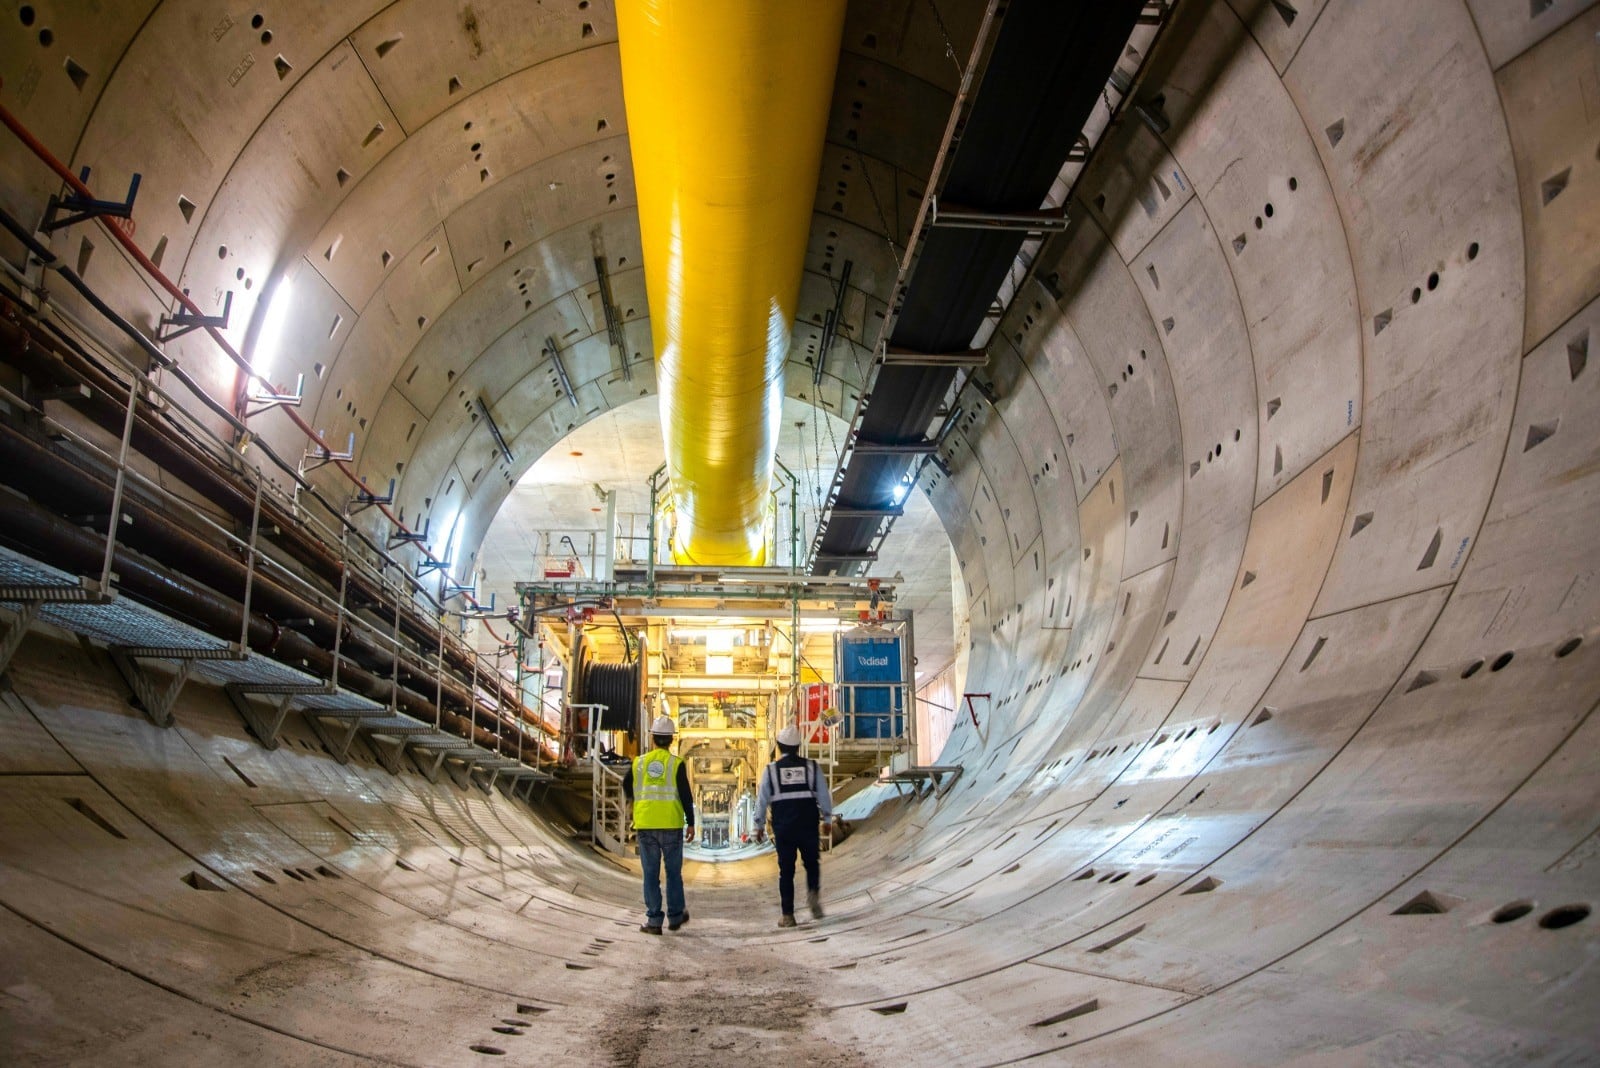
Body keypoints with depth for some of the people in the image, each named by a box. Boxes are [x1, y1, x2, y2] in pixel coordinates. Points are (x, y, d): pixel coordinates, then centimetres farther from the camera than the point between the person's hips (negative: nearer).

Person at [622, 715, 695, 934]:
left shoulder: (638, 762, 2)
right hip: (671, 825, -1)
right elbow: (686, 795, -6)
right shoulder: (676, 763, -6)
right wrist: (691, 823, 2)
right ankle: (675, 916, 19)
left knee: (651, 873, 6)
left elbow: (627, 788, 12)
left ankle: (653, 920, 6)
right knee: (673, 872, 11)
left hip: (645, 825, 2)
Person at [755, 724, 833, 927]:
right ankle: (814, 893, -9)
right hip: (809, 826, 0)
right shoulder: (812, 767, 0)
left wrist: (760, 825, 13)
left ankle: (787, 915, 6)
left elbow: (762, 799, 3)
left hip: (783, 828, 0)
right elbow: (824, 796, 3)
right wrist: (827, 817, 16)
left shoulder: (771, 769, -1)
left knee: (786, 870, 6)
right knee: (811, 863, 17)